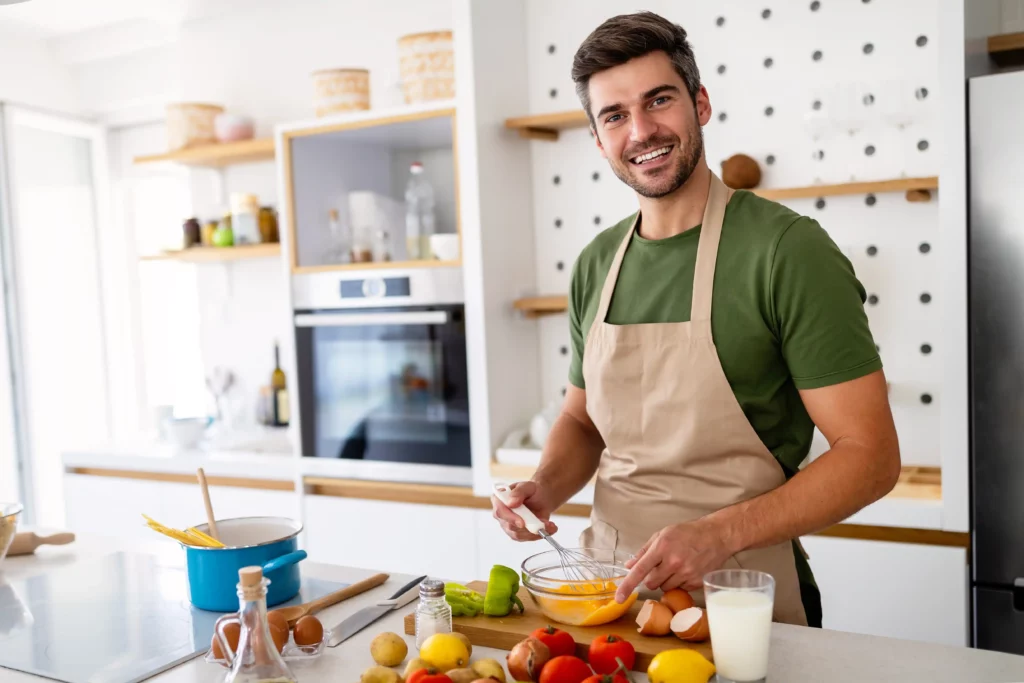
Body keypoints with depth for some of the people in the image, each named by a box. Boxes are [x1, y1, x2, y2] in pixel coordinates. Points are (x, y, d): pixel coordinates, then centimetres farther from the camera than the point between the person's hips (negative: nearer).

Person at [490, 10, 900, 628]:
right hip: (612, 589, 5)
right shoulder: (596, 265, 3)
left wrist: (719, 534, -25)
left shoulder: (788, 248, -15)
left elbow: (871, 456, -15)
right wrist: (547, 486, -5)